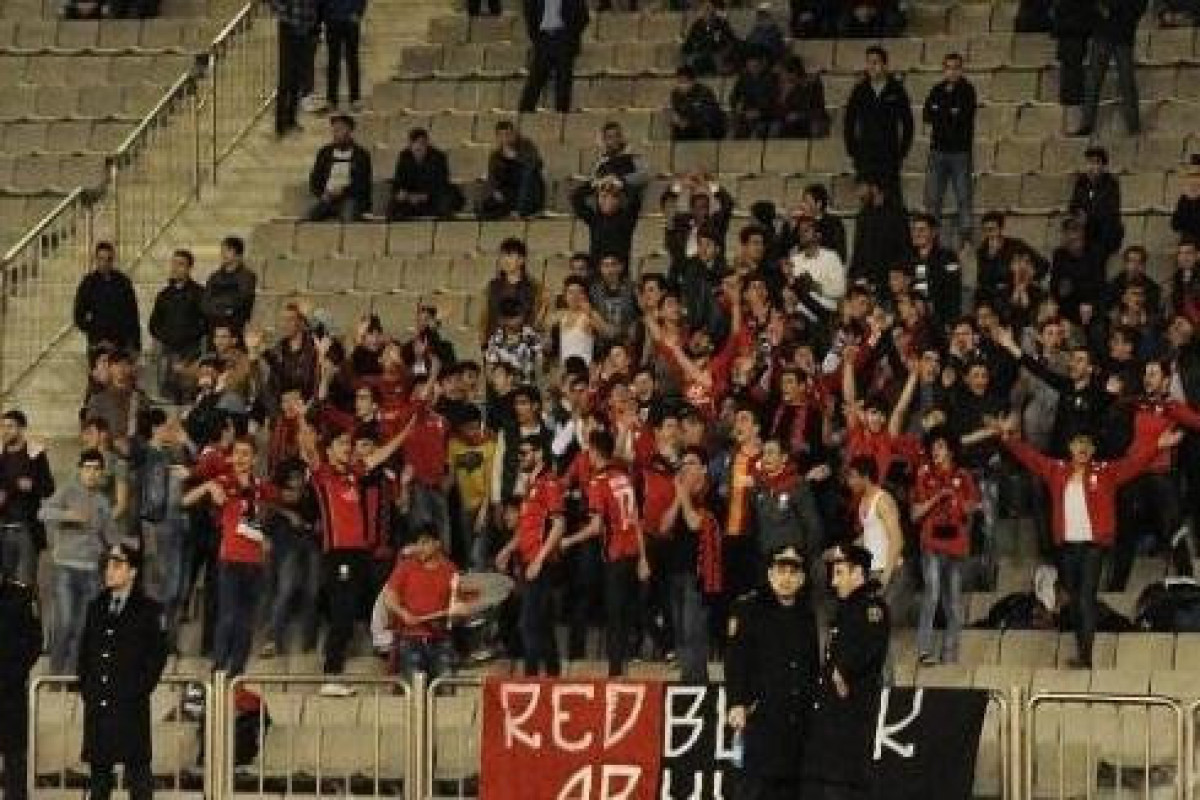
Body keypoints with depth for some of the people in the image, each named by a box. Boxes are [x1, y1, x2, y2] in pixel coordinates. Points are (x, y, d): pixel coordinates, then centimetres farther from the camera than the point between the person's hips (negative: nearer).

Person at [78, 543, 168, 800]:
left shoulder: (148, 610, 0)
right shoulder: (96, 608, 15)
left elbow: (157, 656, -2)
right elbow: (84, 651, 19)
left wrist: (138, 690, -9)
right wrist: (86, 687, 7)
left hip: (131, 706, -5)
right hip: (97, 705, 5)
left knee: (137, 768, -3)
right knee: (99, 768, 8)